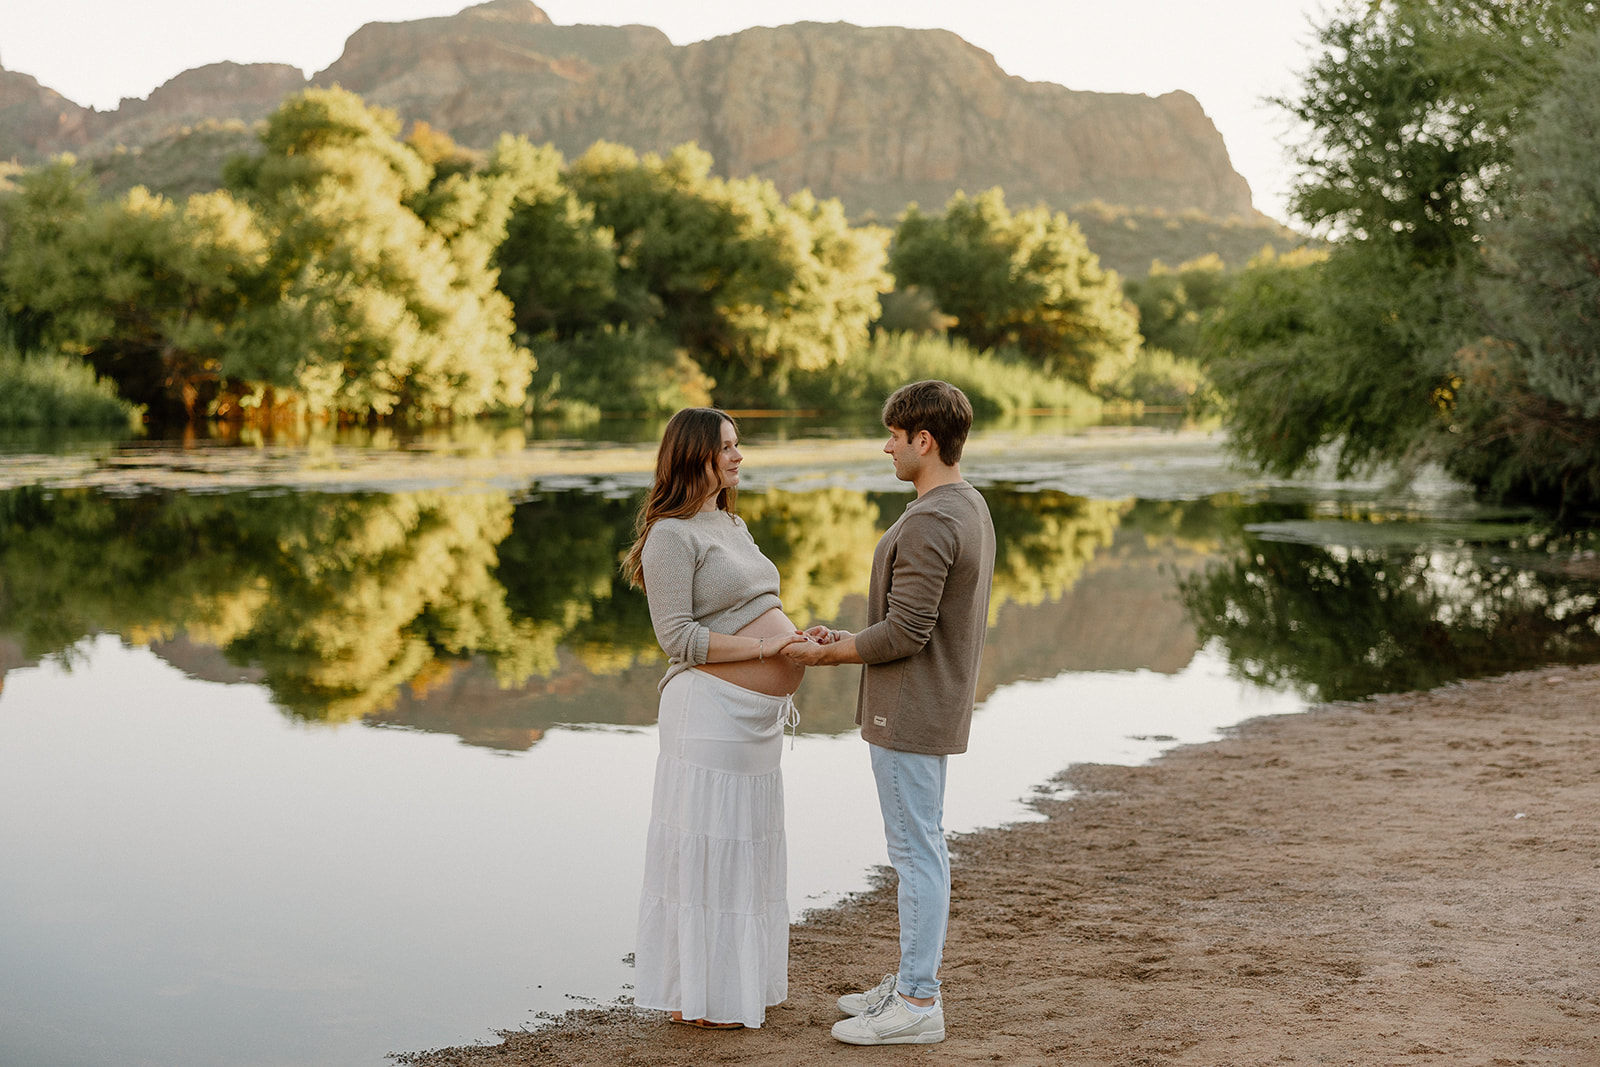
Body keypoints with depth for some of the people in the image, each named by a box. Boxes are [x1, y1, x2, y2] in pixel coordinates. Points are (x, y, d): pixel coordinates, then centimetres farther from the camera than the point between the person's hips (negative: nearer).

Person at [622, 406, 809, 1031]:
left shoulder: (732, 525, 17)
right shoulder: (671, 535, -12)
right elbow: (678, 636, -18)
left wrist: (795, 642, 7)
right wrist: (761, 648, -19)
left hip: (757, 715, 9)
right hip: (712, 709, -9)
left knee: (747, 848, 14)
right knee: (708, 847, -3)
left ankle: (741, 980, 25)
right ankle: (695, 996, 6)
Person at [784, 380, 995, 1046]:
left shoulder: (929, 525, -22)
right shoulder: (972, 508, 11)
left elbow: (905, 633, -23)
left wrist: (827, 654, -9)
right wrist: (849, 640, 11)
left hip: (909, 712, -10)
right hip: (938, 700, 10)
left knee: (915, 850, -4)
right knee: (921, 847, 16)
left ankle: (917, 1005, 2)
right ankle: (912, 982, 26)